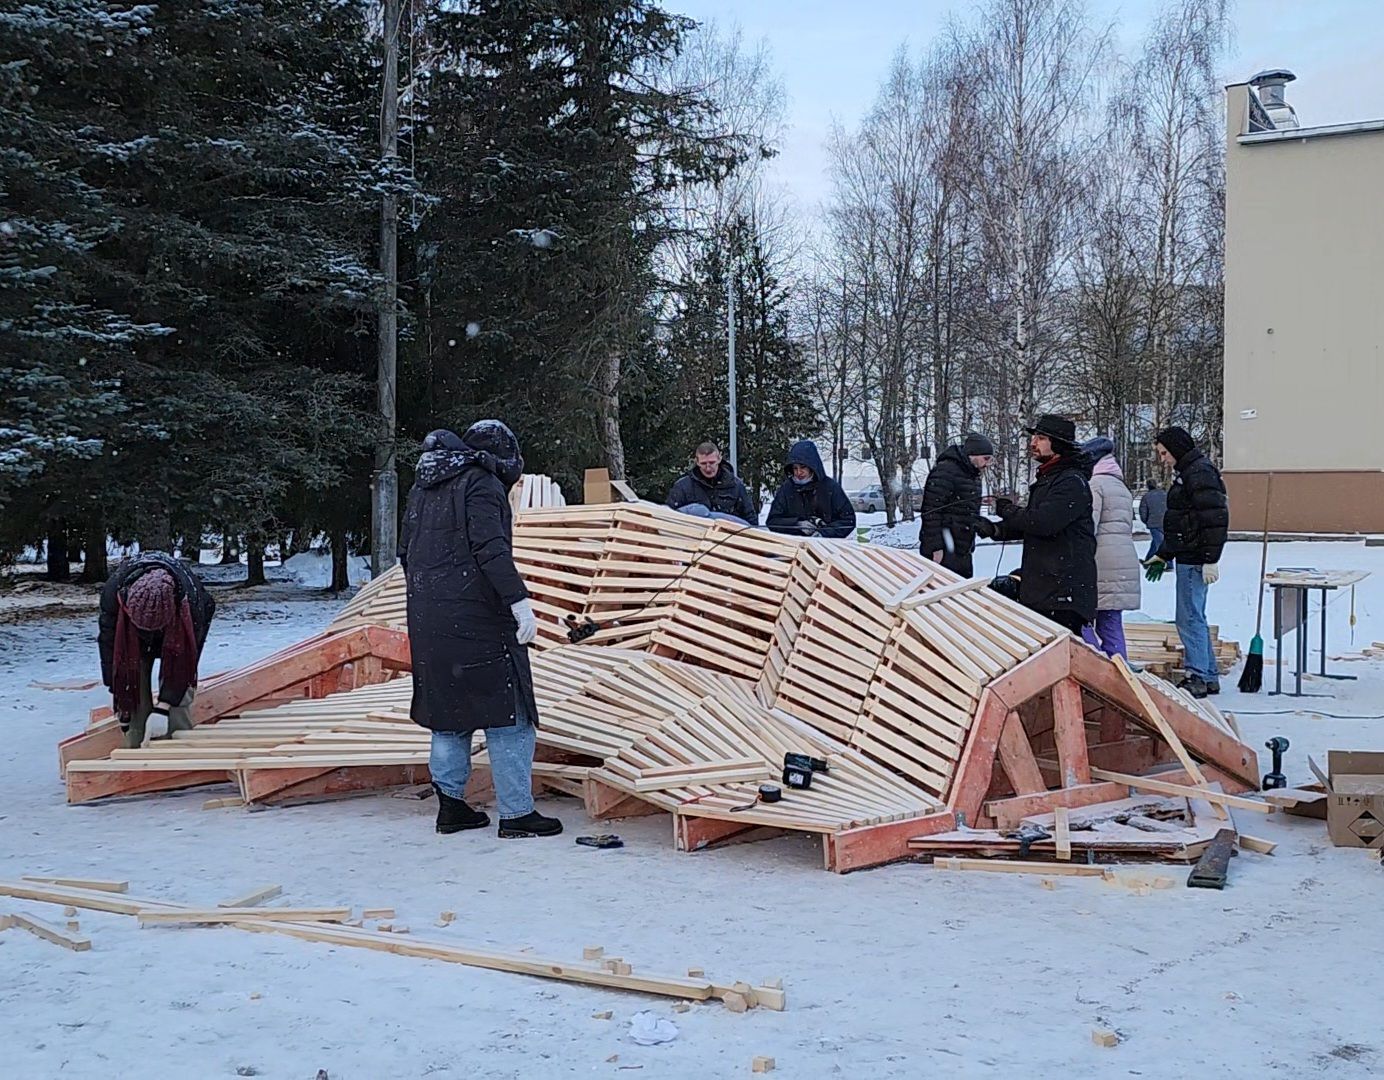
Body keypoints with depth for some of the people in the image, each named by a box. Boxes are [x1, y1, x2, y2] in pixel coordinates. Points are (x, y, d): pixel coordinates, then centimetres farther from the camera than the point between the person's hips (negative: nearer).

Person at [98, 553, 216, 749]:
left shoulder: (189, 599, -43)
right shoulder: (114, 591, -39)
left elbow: (185, 657, -32)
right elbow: (108, 642, -25)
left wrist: (166, 701, -32)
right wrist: (117, 693, -24)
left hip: (178, 629, -2)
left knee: (179, 688, -15)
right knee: (135, 687, -11)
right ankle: (134, 746, -6)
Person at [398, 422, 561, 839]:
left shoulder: (425, 485, 17)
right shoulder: (482, 483, -9)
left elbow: (406, 550, 23)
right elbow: (491, 548, -22)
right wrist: (519, 600, -27)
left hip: (428, 620, 8)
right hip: (476, 620, -8)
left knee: (450, 708, 17)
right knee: (506, 712, -2)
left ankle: (450, 803, 21)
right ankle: (516, 813, 1)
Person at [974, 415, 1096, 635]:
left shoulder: (1072, 482, -13)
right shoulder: (1046, 479, 21)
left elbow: (1043, 522, -25)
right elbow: (1029, 524, 23)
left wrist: (1006, 509, -8)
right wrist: (995, 528, 4)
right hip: (1039, 588, 10)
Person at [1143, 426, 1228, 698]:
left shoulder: (1201, 474, -14)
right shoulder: (1188, 473, 19)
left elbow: (1215, 518, -21)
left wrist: (1211, 560, -23)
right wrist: (1162, 556, 28)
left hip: (1195, 561, -11)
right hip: (1188, 558, 11)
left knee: (1190, 619, -7)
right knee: (1195, 618, 14)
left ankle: (1198, 678, -2)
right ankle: (1209, 678, 20)